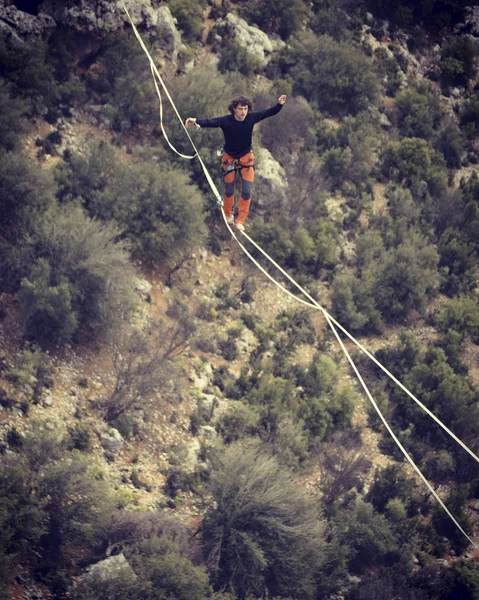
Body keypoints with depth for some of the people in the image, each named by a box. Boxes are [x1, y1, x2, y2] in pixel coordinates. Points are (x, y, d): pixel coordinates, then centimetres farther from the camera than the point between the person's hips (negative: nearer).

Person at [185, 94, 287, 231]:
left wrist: (279, 104, -28)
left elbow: (269, 112, -10)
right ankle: (229, 214, 39)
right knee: (229, 190, 12)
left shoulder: (251, 118, -19)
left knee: (247, 191, -3)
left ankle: (240, 220, 11)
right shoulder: (226, 121, -27)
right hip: (230, 158, -1)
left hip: (246, 158, 1)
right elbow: (210, 122, -41)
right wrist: (196, 121, -60)